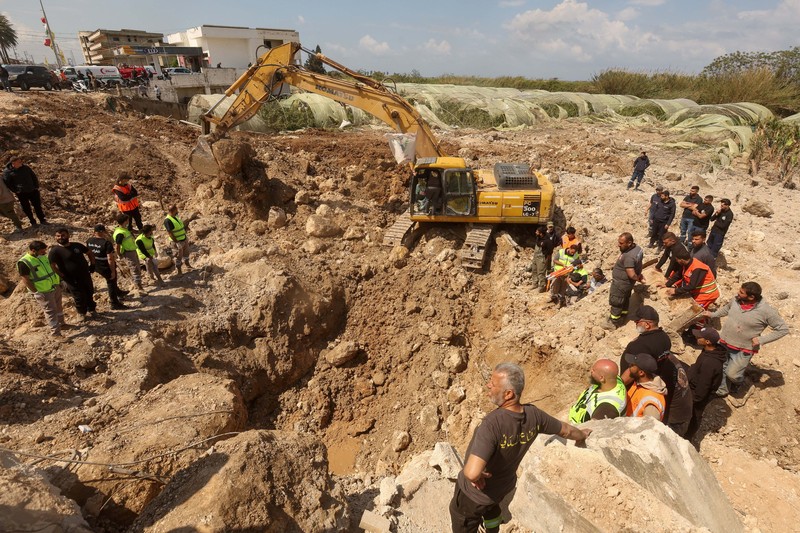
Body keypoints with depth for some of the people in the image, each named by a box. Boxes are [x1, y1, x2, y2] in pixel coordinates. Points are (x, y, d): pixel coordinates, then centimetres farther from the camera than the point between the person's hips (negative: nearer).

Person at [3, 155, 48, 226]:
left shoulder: (25, 167, 1)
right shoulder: (8, 171, -8)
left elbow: (34, 176, 11)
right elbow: (6, 183, -5)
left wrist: (36, 186, 4)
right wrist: (15, 191, -9)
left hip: (33, 191, 2)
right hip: (22, 194, -2)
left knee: (38, 206, 8)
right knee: (26, 208, 6)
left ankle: (42, 220, 19)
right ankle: (33, 222, 18)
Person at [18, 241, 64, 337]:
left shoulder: (43, 257, 3)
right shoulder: (24, 262, -20)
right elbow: (25, 279, -19)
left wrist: (59, 281, 15)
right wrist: (36, 292, -18)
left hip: (55, 287, 8)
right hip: (43, 292, -7)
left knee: (58, 307, 22)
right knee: (51, 311, -2)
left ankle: (61, 324, 41)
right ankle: (56, 333, 6)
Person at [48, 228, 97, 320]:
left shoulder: (77, 245, -1)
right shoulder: (55, 251, -15)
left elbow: (90, 253, 13)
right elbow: (52, 265, -19)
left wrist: (92, 265, 5)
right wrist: (63, 277, -20)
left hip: (85, 275, 4)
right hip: (72, 280, -4)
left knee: (90, 293, 20)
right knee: (79, 297, 8)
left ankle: (92, 309, 43)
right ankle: (82, 313, 32)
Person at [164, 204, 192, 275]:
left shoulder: (175, 217, 4)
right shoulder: (168, 220, -23)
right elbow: (169, 233, -24)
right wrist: (176, 241, -23)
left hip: (184, 239, 9)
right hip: (178, 242, -9)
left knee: (186, 252, 23)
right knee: (179, 256, 4)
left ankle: (187, 265, 44)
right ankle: (179, 270, 19)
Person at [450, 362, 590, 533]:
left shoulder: (493, 423, -41)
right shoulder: (533, 414, -19)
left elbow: (472, 472, -49)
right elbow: (565, 430, 1)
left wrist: (476, 477, -25)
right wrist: (583, 435, 23)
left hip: (475, 493, -6)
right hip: (504, 486, 6)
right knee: (491, 510, 38)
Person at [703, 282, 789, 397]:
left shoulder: (766, 311, -22)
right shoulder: (736, 300, -10)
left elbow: (783, 329, -10)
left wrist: (761, 339, -17)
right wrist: (712, 315, 9)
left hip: (743, 350, -4)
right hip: (723, 343, 4)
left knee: (732, 374, -5)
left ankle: (739, 380, 32)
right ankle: (721, 391, 40)